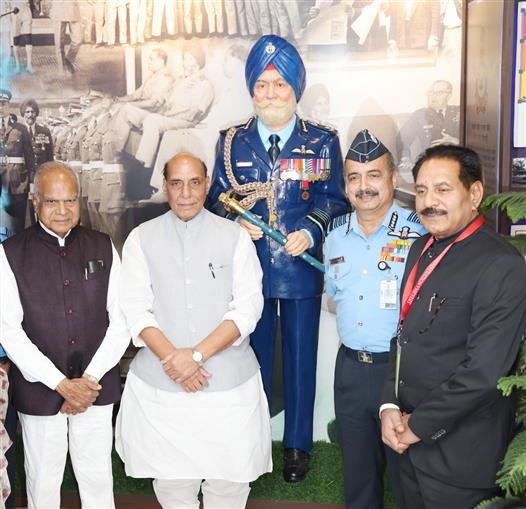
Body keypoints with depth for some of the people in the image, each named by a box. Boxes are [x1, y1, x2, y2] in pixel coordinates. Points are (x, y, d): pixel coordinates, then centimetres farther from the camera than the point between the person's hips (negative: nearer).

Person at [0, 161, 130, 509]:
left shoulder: (103, 248, 1)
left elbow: (120, 320, 0)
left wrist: (91, 378, -9)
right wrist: (61, 384, -13)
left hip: (97, 386, 1)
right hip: (39, 388, -1)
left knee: (98, 478, 13)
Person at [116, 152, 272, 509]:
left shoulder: (235, 237, 1)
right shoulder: (141, 239, 3)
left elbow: (248, 308, -6)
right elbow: (135, 309, -2)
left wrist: (197, 354, -15)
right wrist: (171, 359, -15)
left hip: (229, 382, 0)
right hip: (159, 382, 1)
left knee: (230, 479, 7)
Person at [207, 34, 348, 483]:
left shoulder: (323, 142, 1)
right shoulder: (232, 142, 5)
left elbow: (334, 201, -1)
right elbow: (217, 198, 7)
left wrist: (310, 232, -18)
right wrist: (236, 223, -13)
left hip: (302, 268, -1)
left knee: (301, 360, 10)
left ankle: (298, 446, 27)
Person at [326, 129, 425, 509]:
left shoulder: (418, 232, -12)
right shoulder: (336, 237, 6)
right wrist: (354, 327, 10)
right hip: (350, 367, 5)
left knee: (406, 470, 11)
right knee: (357, 468, 20)